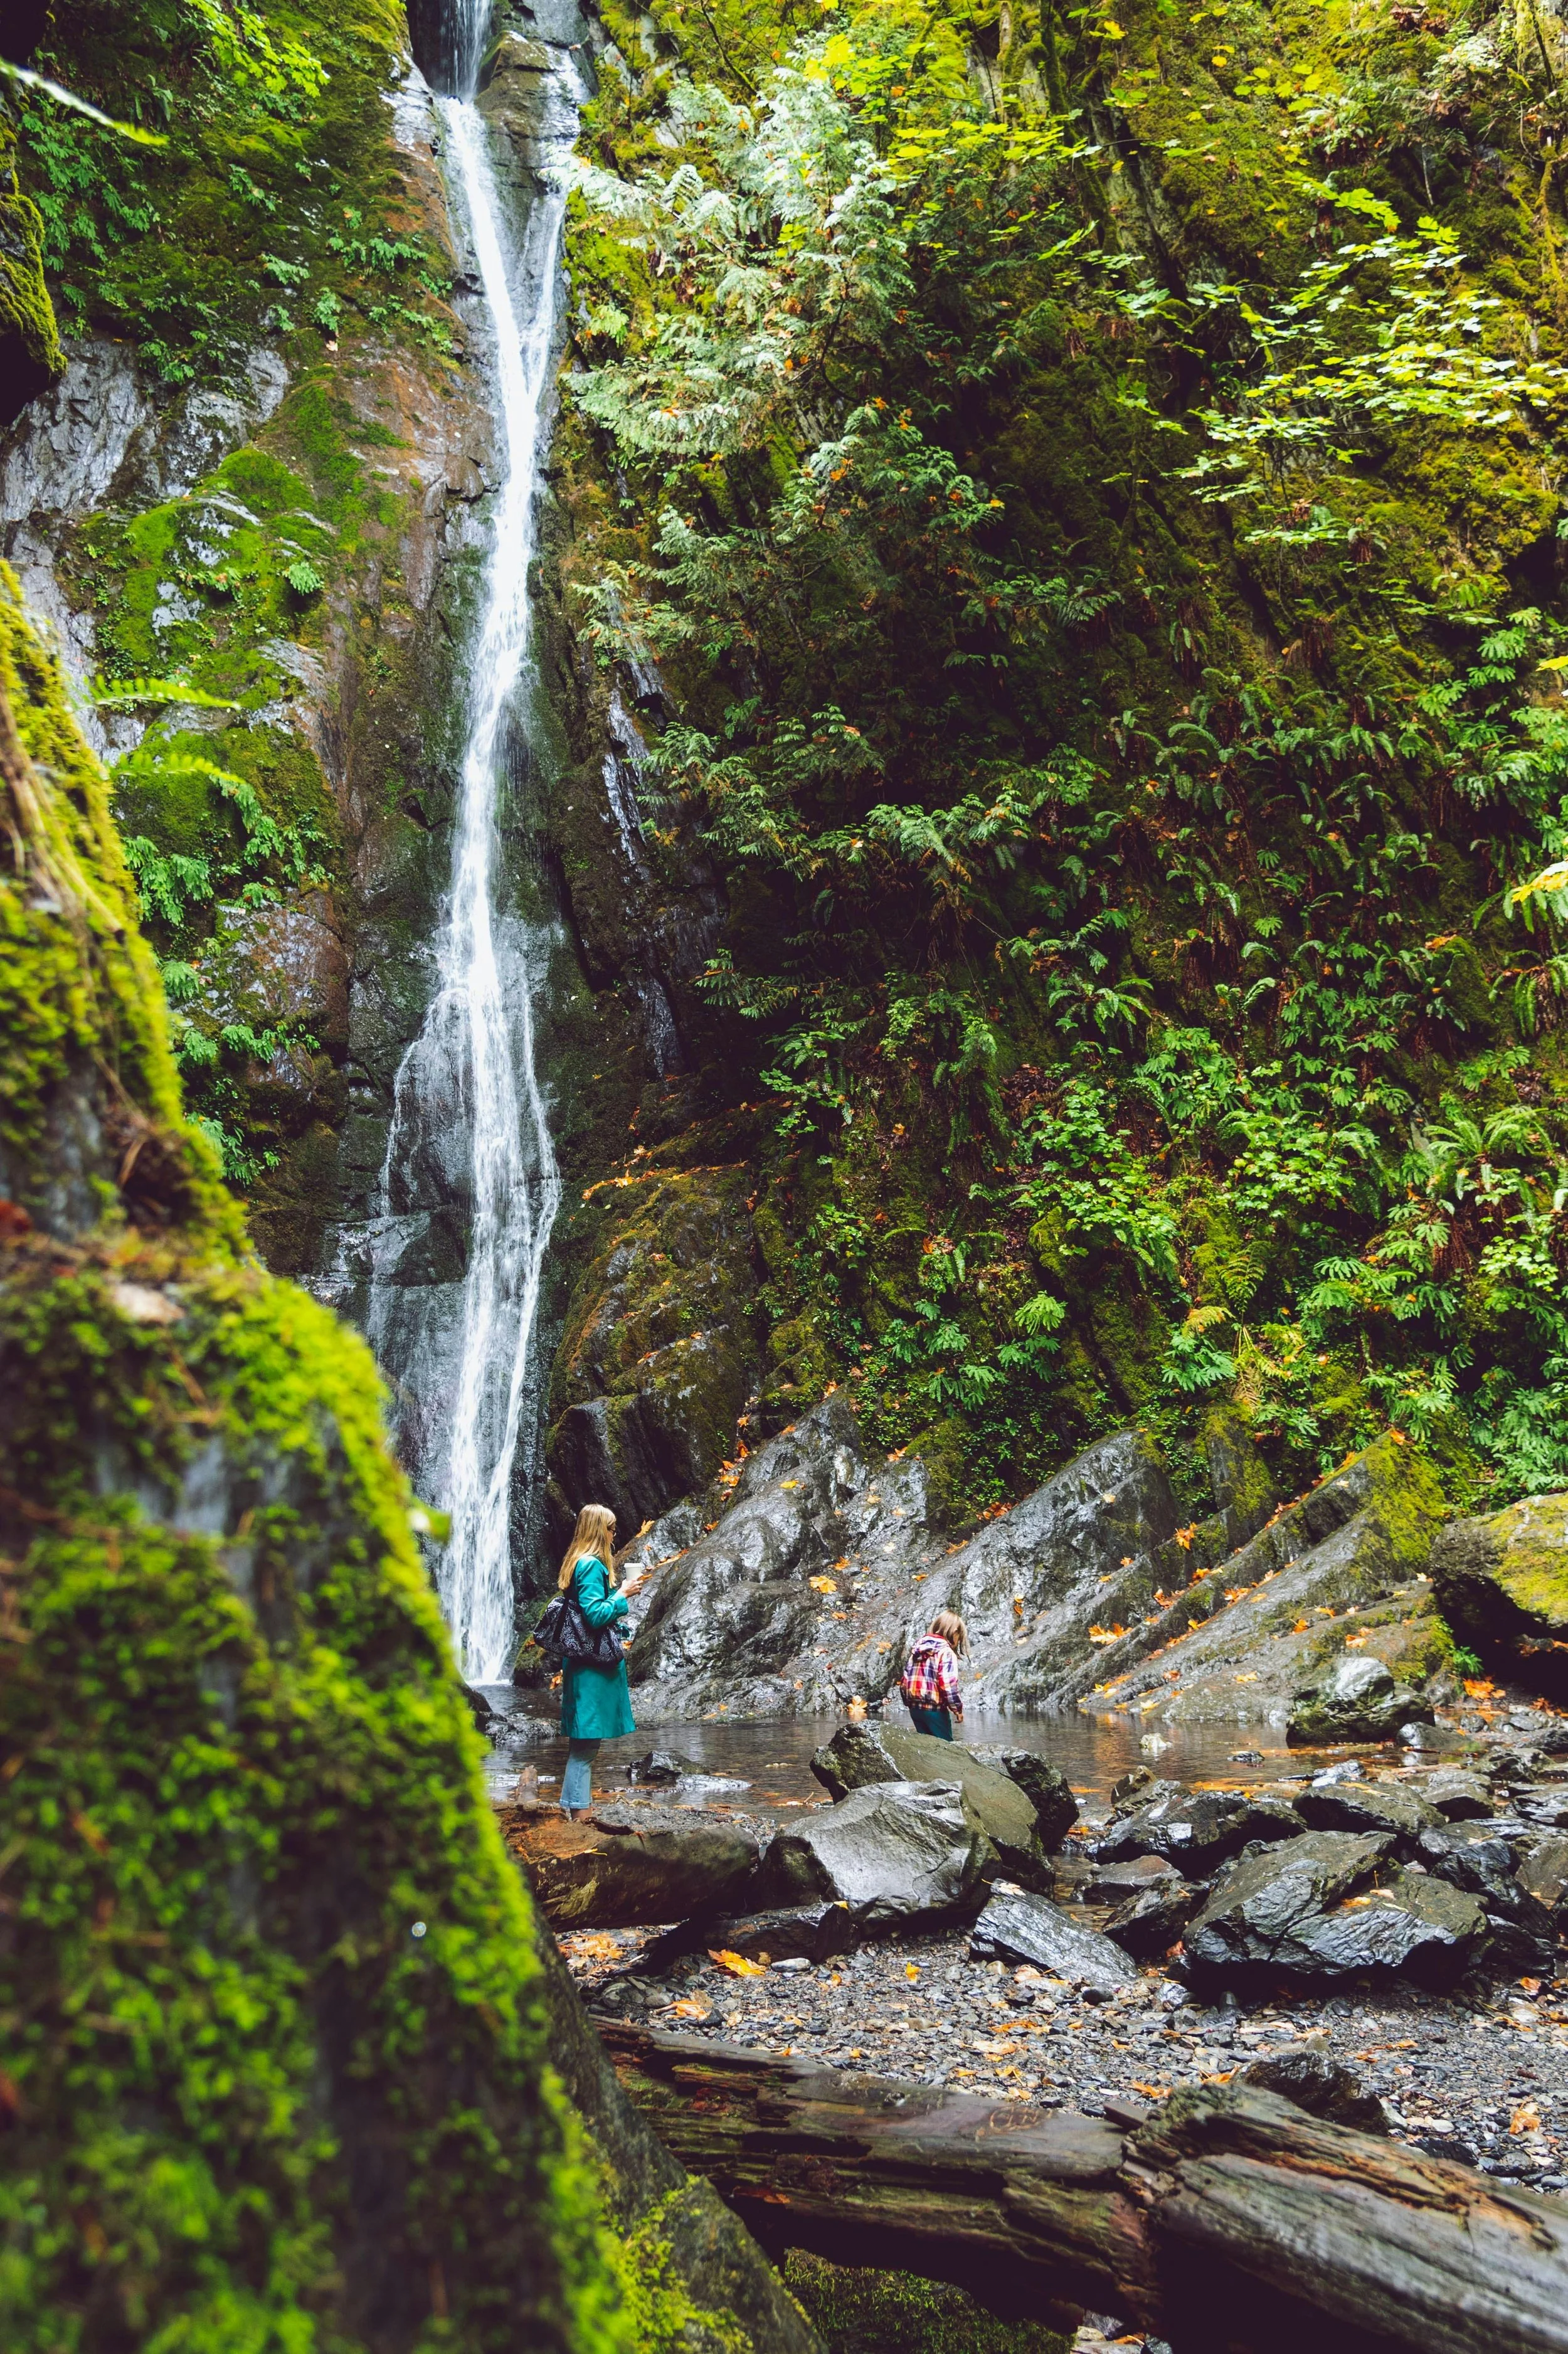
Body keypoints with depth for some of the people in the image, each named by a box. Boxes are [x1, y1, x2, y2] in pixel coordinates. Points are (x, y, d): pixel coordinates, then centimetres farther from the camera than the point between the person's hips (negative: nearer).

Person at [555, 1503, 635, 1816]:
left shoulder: (578, 1562, 14)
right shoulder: (592, 1565, -17)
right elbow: (596, 1614, -24)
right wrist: (623, 1595, -12)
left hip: (581, 1663, 10)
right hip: (593, 1664, -10)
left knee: (585, 1741, 16)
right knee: (587, 1740, -6)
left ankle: (576, 1807, 22)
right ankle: (577, 1809, -3)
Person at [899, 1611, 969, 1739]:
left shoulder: (918, 1648, 11)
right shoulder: (946, 1652, -11)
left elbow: (905, 1681, 12)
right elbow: (948, 1685, -18)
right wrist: (958, 1709, -8)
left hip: (915, 1708, 7)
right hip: (935, 1709, -7)